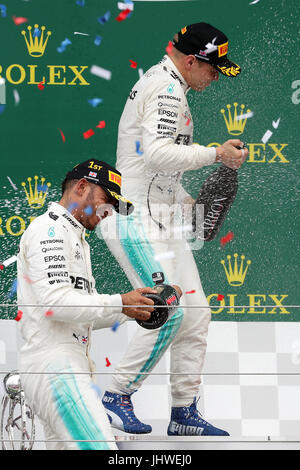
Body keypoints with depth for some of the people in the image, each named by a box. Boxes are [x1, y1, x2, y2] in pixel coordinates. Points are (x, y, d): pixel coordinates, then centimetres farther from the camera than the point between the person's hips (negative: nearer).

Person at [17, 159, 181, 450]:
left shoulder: (76, 238, 28)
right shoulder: (49, 229, -5)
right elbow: (55, 302, -19)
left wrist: (136, 307, 10)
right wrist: (120, 304, -19)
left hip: (70, 368, 11)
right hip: (54, 367, -11)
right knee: (99, 446, -22)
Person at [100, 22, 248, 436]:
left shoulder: (161, 85, 21)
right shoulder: (167, 89, -12)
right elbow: (159, 153, -26)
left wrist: (187, 201, 22)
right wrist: (216, 154, -18)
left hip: (159, 221, 11)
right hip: (136, 219, -11)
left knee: (196, 314, 6)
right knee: (169, 312, -16)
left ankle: (184, 413, 10)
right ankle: (115, 398, -5)